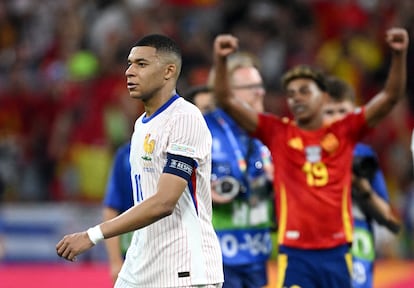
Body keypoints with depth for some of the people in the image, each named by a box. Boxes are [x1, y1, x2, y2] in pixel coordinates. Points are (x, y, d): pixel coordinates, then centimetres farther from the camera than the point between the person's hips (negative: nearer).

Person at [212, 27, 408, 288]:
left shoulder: (345, 132, 4)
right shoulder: (277, 133, 2)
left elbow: (391, 97, -2)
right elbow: (227, 101, -5)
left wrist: (399, 55, -16)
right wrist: (220, 61, -20)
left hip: (337, 253, 2)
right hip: (295, 255, -2)